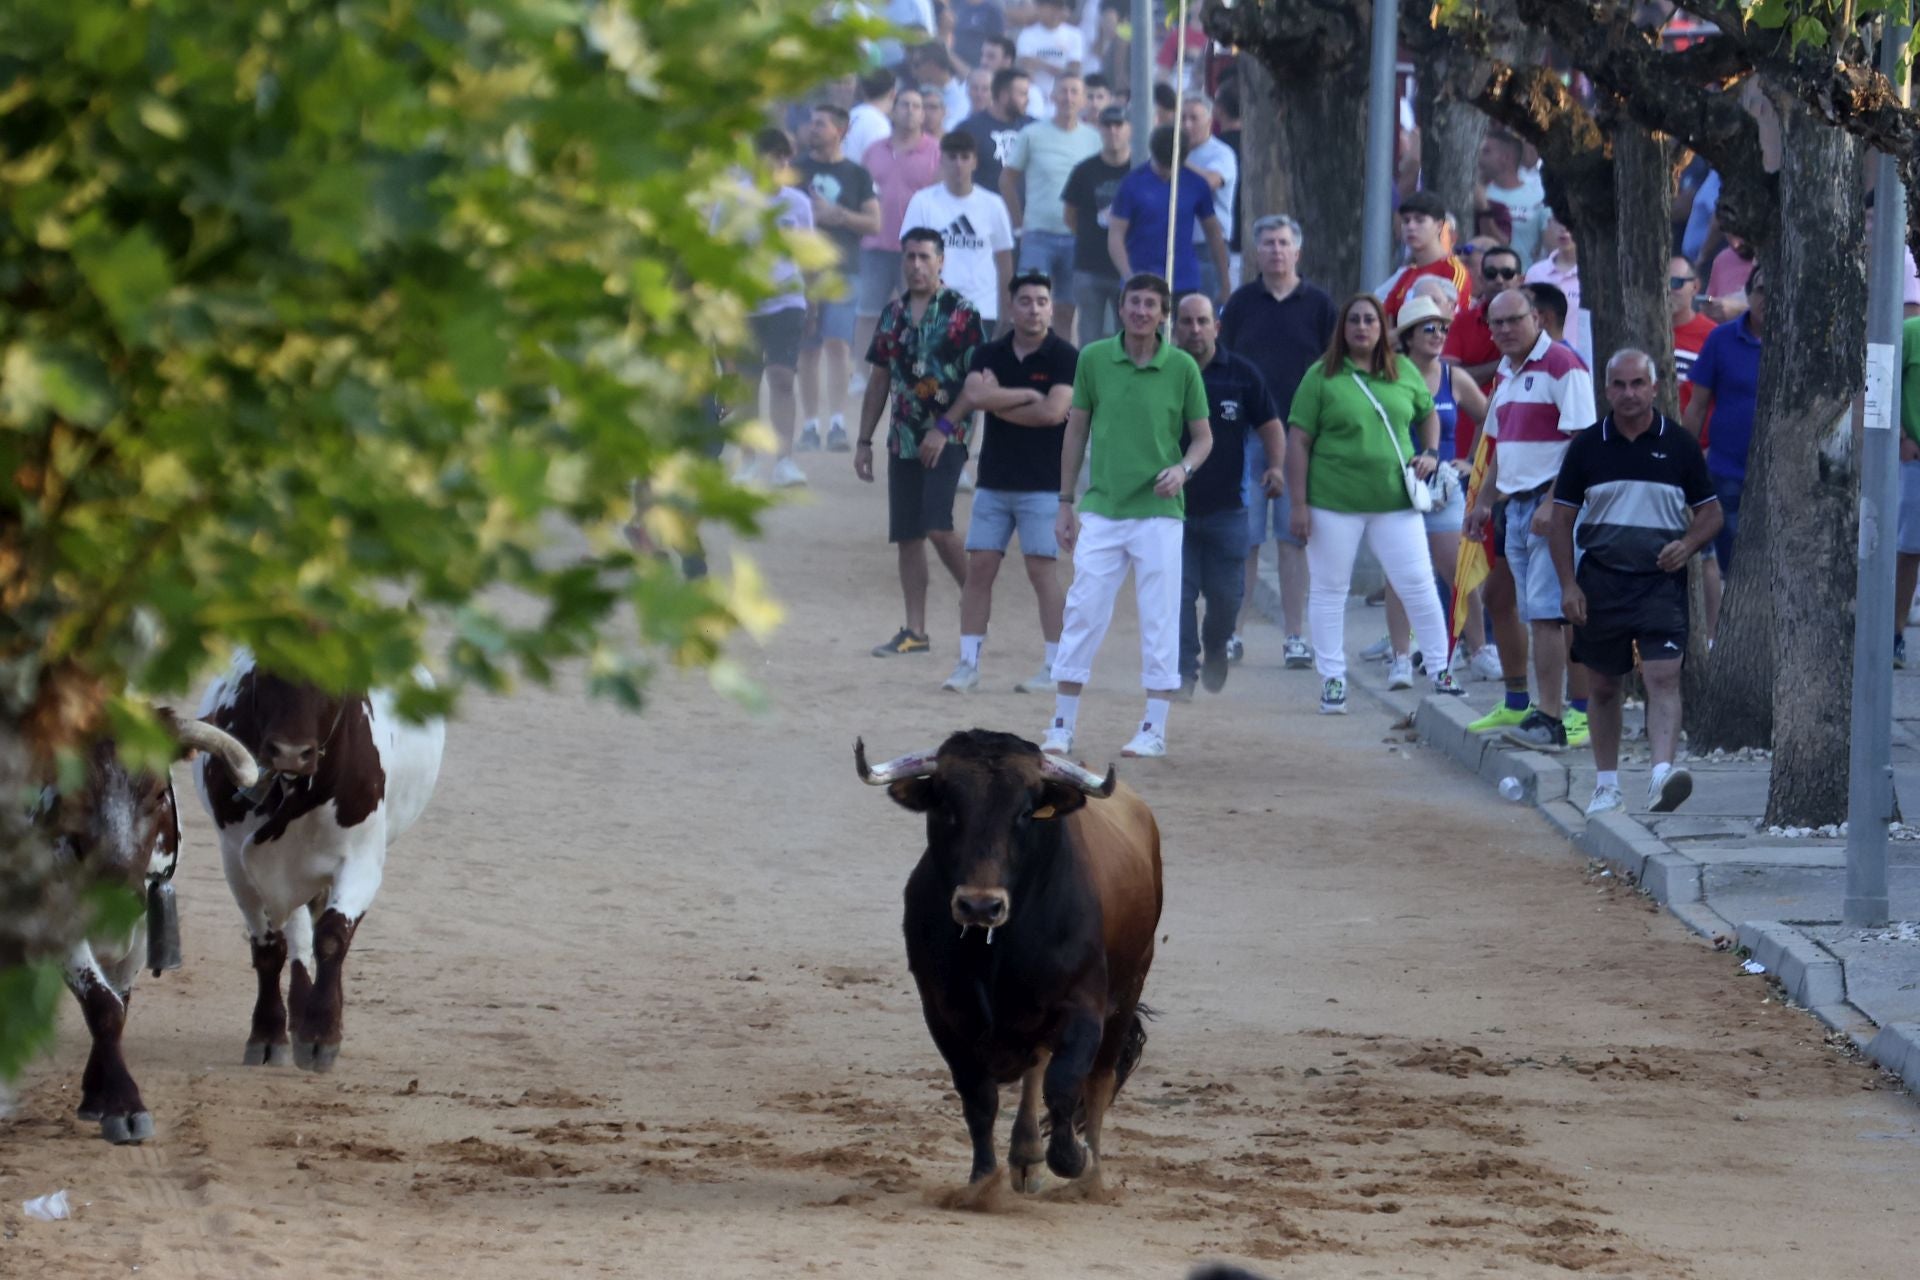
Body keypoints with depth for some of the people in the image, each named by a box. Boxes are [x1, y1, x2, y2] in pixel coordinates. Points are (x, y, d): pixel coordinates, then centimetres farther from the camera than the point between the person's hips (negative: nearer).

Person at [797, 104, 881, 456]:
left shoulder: (857, 174, 8)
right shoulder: (796, 170, 11)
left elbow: (874, 223, 4)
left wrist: (837, 215, -8)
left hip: (843, 268, -2)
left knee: (837, 344, -14)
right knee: (808, 348, 3)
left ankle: (837, 423, -19)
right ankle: (811, 425, 8)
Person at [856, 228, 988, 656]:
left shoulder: (960, 312, -5)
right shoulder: (893, 314, 12)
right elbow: (880, 380, 18)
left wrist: (943, 428, -16)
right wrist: (864, 440, 15)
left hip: (945, 438, -6)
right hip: (903, 439, 6)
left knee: (936, 526, -17)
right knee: (906, 536, 5)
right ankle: (915, 631, 9)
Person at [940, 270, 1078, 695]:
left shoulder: (1064, 358, -4)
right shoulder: (989, 354, 8)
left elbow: (1054, 411, -16)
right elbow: (973, 396, -9)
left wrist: (998, 402, -6)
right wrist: (1027, 395, -11)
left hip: (1043, 483, -4)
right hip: (994, 480, 4)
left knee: (1041, 569, -6)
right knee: (979, 567, 1)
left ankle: (1056, 667, 0)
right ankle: (968, 664, 5)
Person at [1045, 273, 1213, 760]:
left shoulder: (1182, 367, -2)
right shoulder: (1093, 359, 2)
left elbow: (1203, 435, 7)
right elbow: (1076, 430, 9)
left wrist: (1184, 468, -15)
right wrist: (1066, 503, 9)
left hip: (1158, 511, -1)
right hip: (1100, 509, 1)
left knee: (1159, 619, 1)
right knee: (1083, 612, 1)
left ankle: (1154, 729, 8)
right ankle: (1062, 726, 8)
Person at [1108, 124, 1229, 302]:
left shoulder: (1195, 184, 3)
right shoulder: (1133, 184, -3)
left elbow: (1214, 233, 12)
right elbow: (1116, 236, -4)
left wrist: (1224, 285, 11)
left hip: (1185, 286, 2)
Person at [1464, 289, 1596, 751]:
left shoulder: (1561, 364, -11)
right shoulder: (1506, 373, 17)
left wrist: (1553, 504, -22)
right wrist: (1483, 501, 23)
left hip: (1554, 505, -9)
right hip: (1518, 505, 9)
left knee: (1546, 613, -13)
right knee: (1537, 617, 8)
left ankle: (1550, 718, -14)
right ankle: (1549, 710, 10)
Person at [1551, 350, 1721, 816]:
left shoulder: (1679, 446, 3)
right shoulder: (1587, 446, 5)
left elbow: (1711, 512, 9)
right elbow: (1562, 517, 8)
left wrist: (1687, 546, -12)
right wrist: (1568, 584, -2)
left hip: (1661, 580, -2)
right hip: (1600, 580, 2)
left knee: (1664, 677, -18)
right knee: (1604, 686, 10)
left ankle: (1662, 773, -30)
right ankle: (1606, 785, 22)